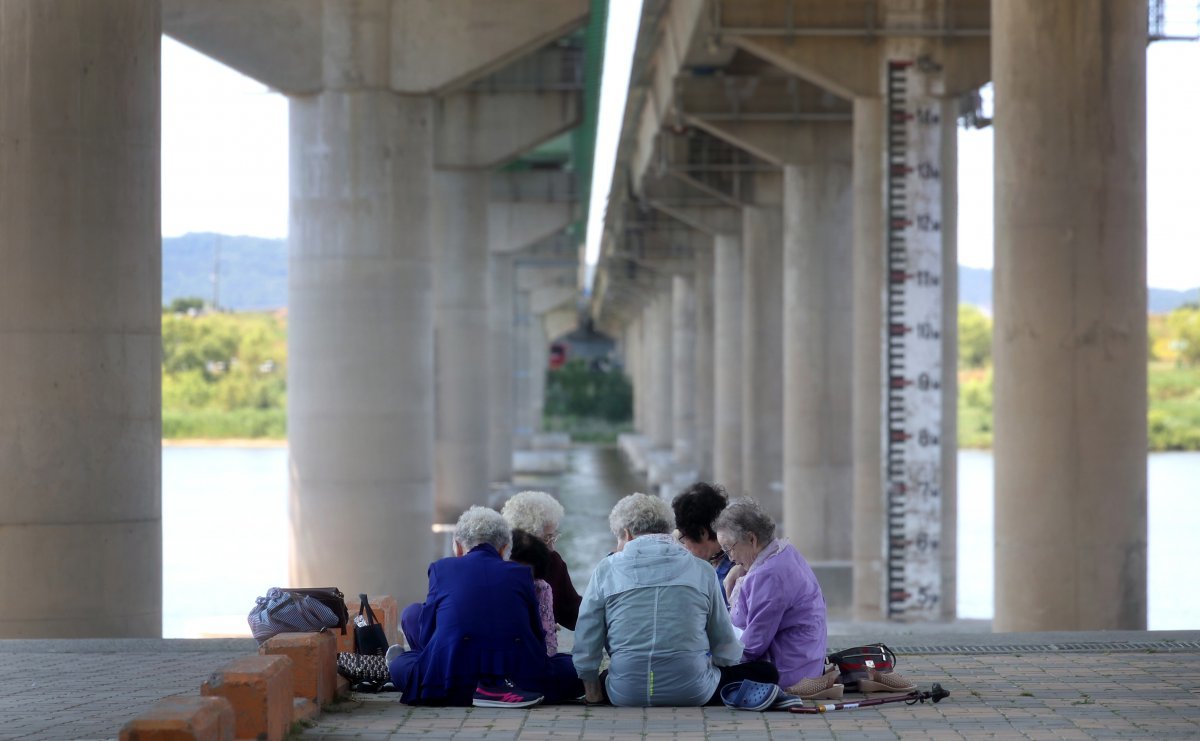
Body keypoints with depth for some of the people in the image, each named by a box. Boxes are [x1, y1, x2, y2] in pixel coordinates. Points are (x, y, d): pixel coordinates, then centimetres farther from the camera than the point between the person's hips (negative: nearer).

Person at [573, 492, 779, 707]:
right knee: (765, 672, 15)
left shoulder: (606, 570, 5)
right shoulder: (701, 570, 6)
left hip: (626, 694, 1)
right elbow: (723, 639, 13)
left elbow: (586, 640, 6)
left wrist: (593, 690, 20)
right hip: (691, 691, -1)